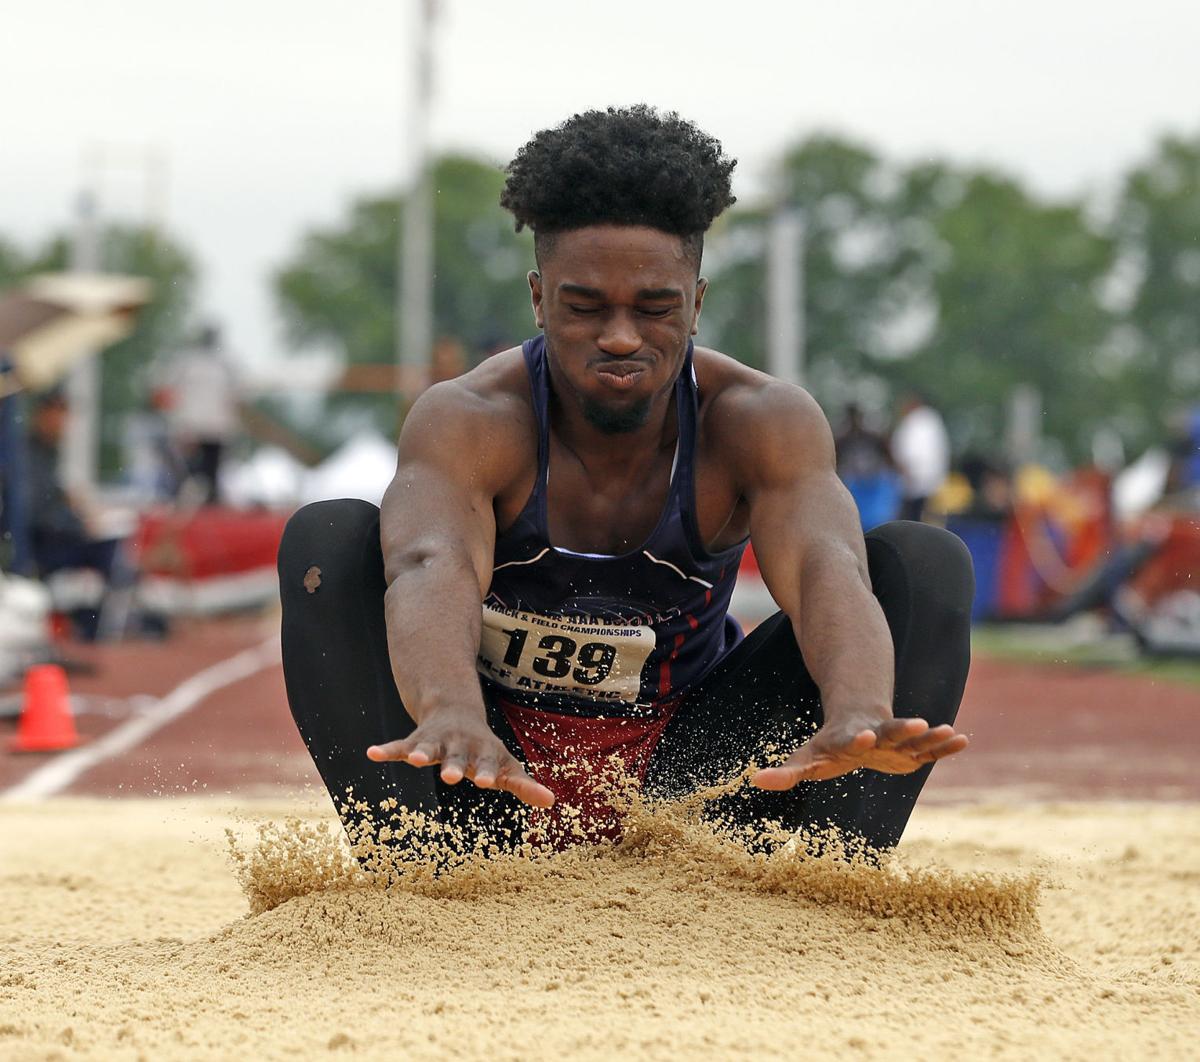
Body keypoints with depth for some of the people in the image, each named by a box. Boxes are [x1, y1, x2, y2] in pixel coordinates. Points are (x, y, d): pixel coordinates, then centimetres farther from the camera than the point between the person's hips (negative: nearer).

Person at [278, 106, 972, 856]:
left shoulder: (764, 422, -16)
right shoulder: (468, 422, -21)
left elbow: (826, 568, -37)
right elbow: (433, 568, -43)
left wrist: (857, 719, -60)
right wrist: (452, 716, -67)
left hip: (689, 777, 1)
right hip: (493, 791, -1)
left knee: (925, 563, -18)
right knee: (327, 537, -25)